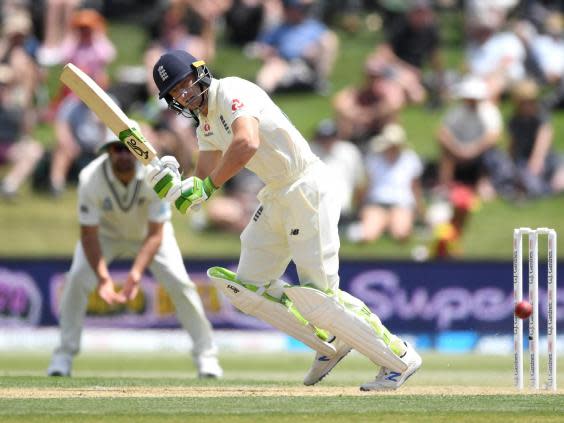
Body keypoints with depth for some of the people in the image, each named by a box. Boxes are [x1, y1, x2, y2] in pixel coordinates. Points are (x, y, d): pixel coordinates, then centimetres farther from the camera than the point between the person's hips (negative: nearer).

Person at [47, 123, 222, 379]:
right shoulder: (90, 178, -33)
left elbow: (156, 234, -30)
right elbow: (89, 233, -29)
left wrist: (136, 273, -45)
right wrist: (102, 277, -44)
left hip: (148, 232, 0)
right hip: (106, 232, 0)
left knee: (179, 282, -16)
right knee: (77, 279, -21)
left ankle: (205, 355, -2)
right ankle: (64, 355, -6)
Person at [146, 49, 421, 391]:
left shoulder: (231, 92, -15)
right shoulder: (206, 122, 14)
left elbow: (247, 144, -34)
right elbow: (201, 186, 11)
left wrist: (206, 186, -27)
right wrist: (173, 186, -10)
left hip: (309, 191, -10)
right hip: (276, 199, 10)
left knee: (317, 296, -13)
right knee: (247, 289, 8)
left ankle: (400, 359, 0)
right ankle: (329, 343, 21)